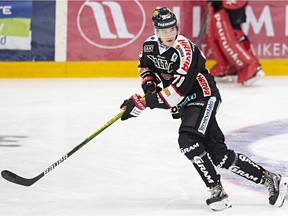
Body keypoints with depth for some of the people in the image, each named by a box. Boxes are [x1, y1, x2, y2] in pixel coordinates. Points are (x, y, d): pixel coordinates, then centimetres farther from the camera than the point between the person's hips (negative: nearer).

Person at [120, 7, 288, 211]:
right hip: (186, 104, 7)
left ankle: (218, 192, -18)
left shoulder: (185, 50, -26)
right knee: (218, 153, 1)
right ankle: (271, 180, 6)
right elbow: (145, 64, 22)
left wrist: (143, 102, -32)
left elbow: (176, 92, -31)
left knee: (188, 141, -27)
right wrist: (149, 82, 0)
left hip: (203, 97, -7)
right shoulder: (150, 45, -3)